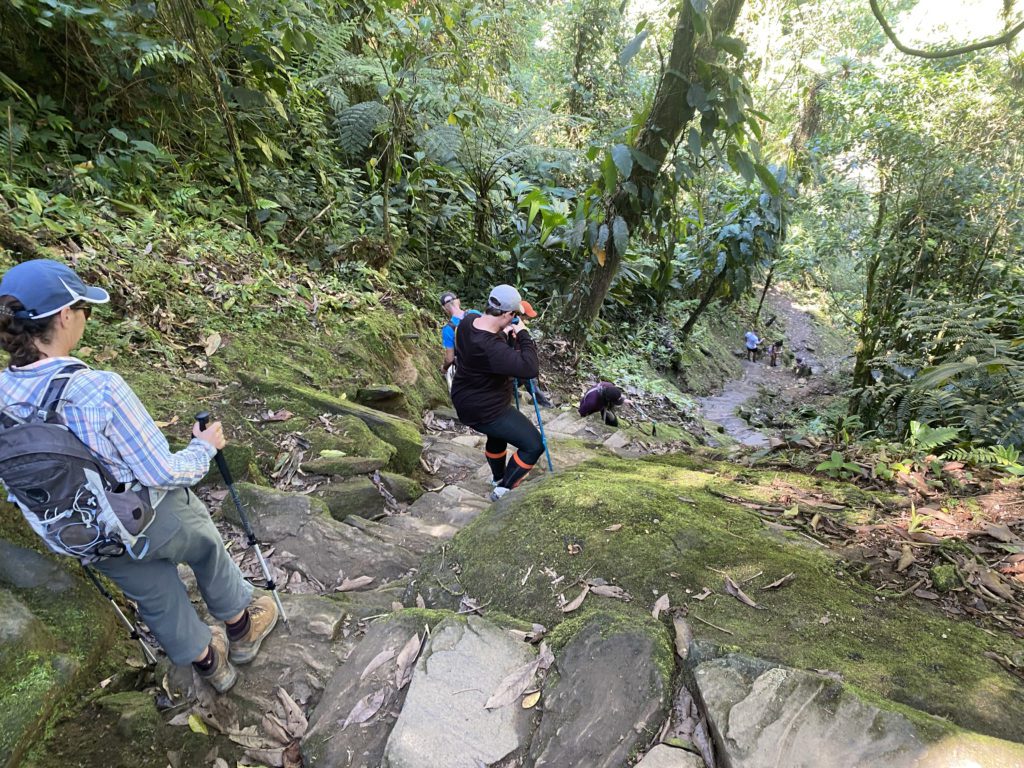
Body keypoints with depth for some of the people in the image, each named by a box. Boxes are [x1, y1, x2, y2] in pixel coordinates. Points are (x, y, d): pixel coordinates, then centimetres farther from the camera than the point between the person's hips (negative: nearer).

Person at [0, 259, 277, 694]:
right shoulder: (99, 389, -34)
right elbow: (165, 474, -26)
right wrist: (206, 446, -8)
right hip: (154, 522, -5)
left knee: (156, 600, 26)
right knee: (208, 553, 27)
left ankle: (209, 664, 51)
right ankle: (241, 628, 51)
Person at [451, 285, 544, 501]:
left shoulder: (468, 322, -8)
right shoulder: (491, 348, -36)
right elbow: (529, 369, -36)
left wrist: (503, 334, 2)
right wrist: (523, 334, -26)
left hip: (467, 401, 10)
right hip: (485, 411, -10)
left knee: (498, 434, 35)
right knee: (534, 445, -1)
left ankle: (498, 478, 55)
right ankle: (503, 491, 9)